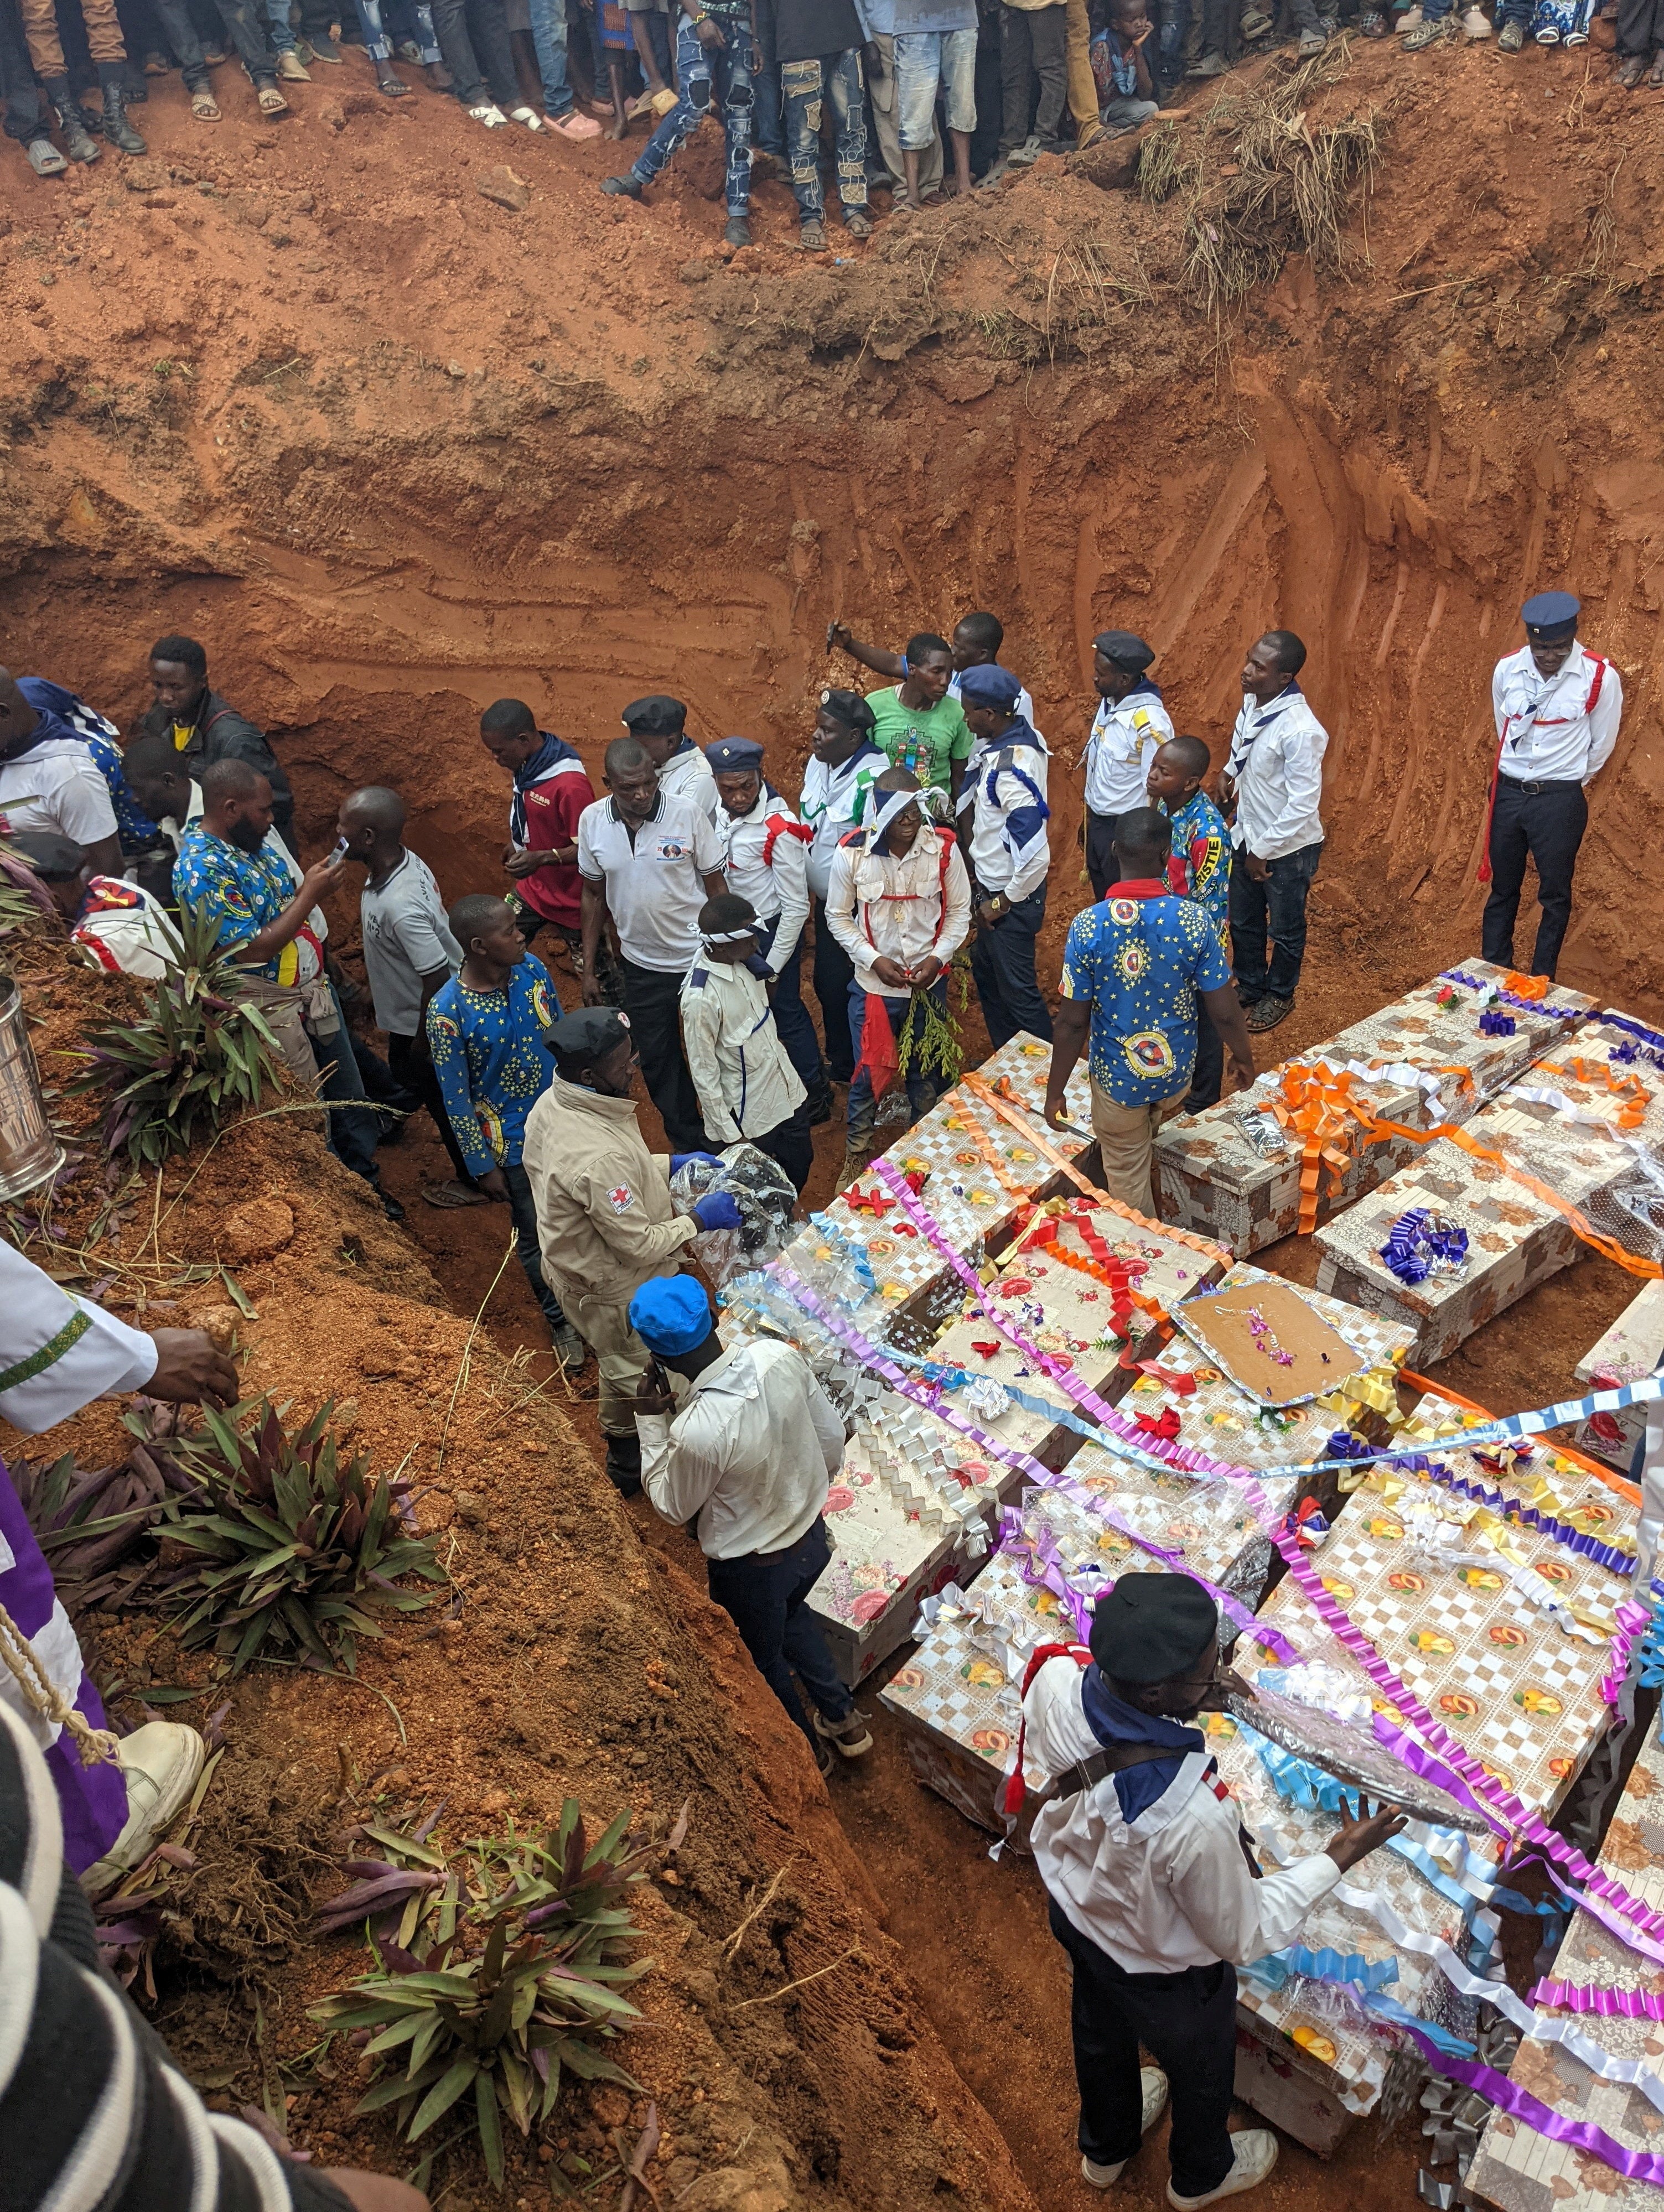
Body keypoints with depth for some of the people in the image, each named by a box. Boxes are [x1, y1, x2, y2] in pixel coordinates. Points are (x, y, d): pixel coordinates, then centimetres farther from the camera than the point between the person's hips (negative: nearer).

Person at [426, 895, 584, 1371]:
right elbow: (455, 1097, -15)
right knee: (537, 1237, 14)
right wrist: (483, 1166, -10)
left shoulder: (532, 969, -11)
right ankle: (562, 1323, 39)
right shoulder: (447, 1010, -24)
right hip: (515, 1143, -4)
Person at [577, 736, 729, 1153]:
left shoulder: (687, 814, -17)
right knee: (657, 1061, 15)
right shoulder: (592, 821, -8)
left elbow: (716, 887, -8)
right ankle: (691, 1148, 36)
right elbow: (593, 896, 3)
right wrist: (589, 970, 5)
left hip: (700, 958, -3)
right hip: (641, 965, 3)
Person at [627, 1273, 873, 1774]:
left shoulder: (695, 1432, -38)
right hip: (812, 1533, 5)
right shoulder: (779, 1355, -23)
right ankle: (843, 1720, 52)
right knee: (790, 1613, 36)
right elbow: (832, 1438, -5)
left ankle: (809, 1752, 52)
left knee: (762, 1660, 27)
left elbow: (672, 1507, -15)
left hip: (750, 1567, -5)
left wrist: (651, 1422, -10)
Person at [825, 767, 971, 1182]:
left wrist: (936, 958, -14)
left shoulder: (943, 848, -13)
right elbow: (838, 917, -3)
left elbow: (959, 911, -1)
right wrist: (875, 960, -14)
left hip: (929, 983, 1)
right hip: (873, 984, -1)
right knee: (868, 1072, 11)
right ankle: (857, 1153, 34)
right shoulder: (851, 853, -15)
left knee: (925, 1071, 19)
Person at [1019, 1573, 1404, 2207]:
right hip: (1164, 1973, -4)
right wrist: (1340, 1856, -17)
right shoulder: (1195, 1820, -48)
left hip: (1072, 1906, 5)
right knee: (1199, 2071, 31)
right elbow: (1244, 1937, -25)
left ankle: (1105, 2148, 68)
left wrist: (1187, 1695, -14)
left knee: (1099, 2030, 36)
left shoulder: (1055, 1674, -34)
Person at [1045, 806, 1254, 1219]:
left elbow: (1073, 1022, -16)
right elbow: (1224, 1011, -12)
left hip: (1117, 1078, -2)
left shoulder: (1088, 926, -22)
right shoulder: (1193, 919, -20)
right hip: (1176, 1073, 2)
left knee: (1127, 1179, 20)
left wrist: (1055, 1090, -3)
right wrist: (1244, 1056, 9)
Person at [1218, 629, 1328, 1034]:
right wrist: (1229, 772, 0)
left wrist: (1264, 850, -19)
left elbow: (1304, 804, -26)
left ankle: (1279, 995, 38)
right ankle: (1250, 985, 45)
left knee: (1285, 929, 16)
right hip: (1248, 834, 7)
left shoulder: (1300, 730, -30)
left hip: (1288, 848, -7)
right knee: (1243, 921, 23)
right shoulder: (1252, 702, -7)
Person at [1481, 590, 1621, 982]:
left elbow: (1601, 745, 0)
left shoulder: (1601, 677, -13)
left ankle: (1541, 981, 19)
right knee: (1503, 890, 13)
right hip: (1509, 791, 3)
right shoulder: (1507, 669, -5)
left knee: (1555, 895, 7)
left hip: (1560, 799, -3)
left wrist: (1569, 783, 11)